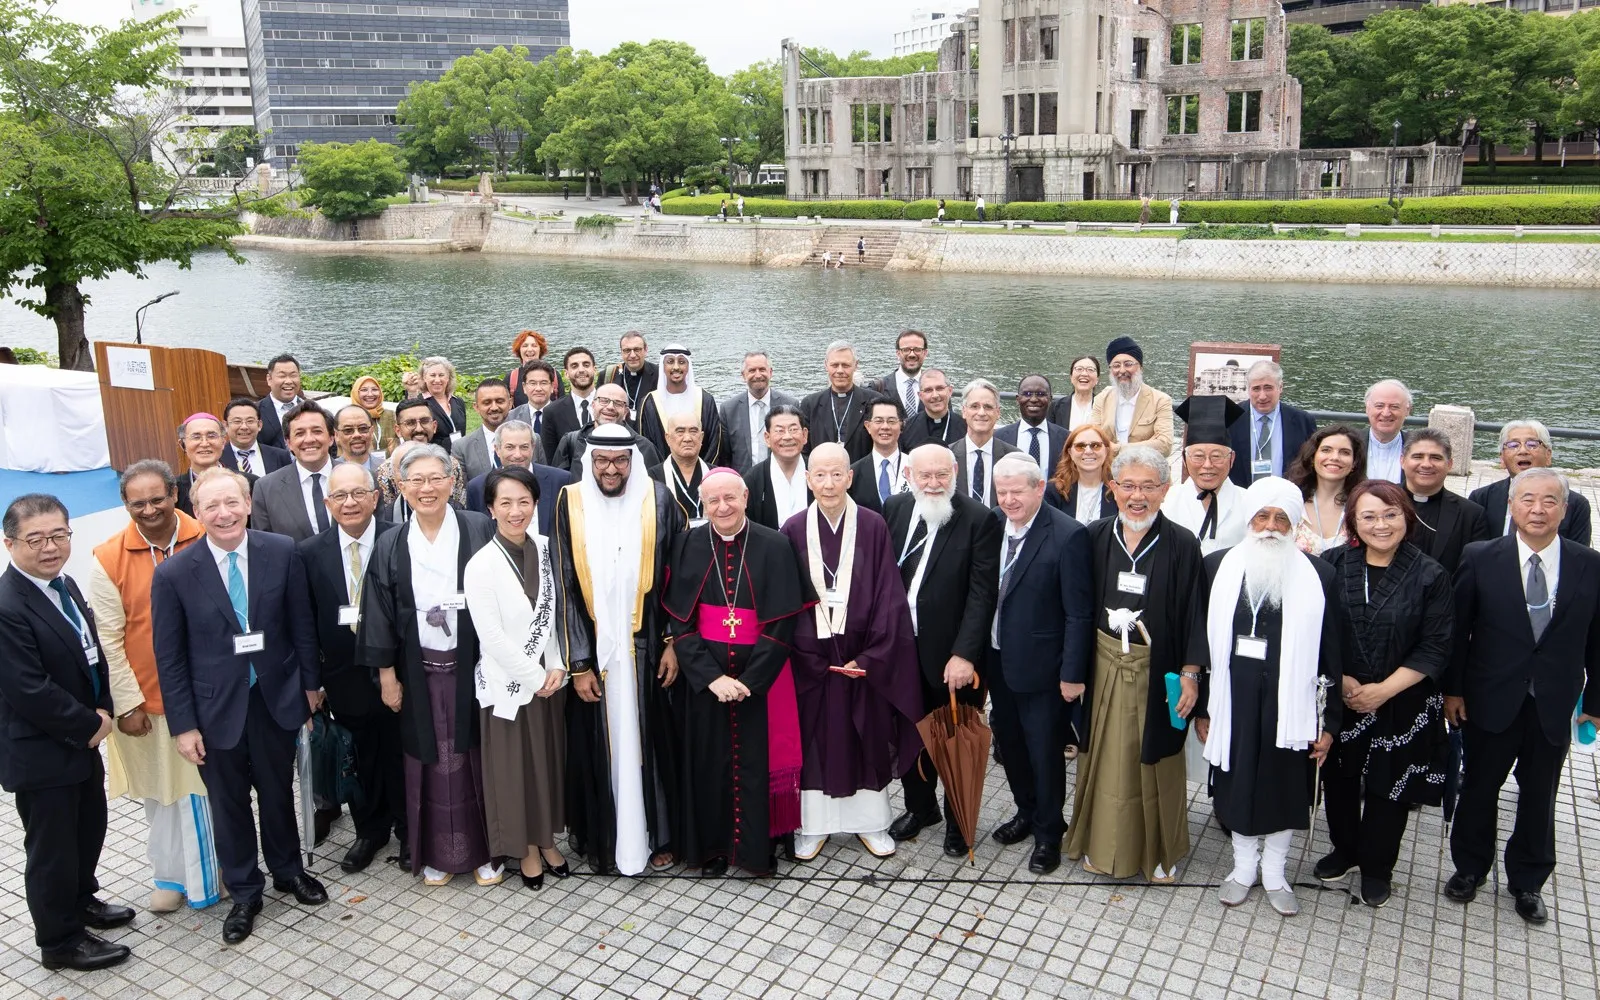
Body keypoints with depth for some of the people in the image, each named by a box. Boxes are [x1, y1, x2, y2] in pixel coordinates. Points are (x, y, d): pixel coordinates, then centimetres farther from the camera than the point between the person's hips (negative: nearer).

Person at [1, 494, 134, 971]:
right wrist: (91, 725, -16)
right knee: (52, 847, 9)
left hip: (81, 738, 9)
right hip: (39, 751, -8)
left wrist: (101, 713, -3)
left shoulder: (65, 585, 2)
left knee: (89, 826, 24)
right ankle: (61, 941, 27)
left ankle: (81, 899, 48)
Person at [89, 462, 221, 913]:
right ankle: (170, 875, 32)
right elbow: (110, 640, -6)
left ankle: (212, 870, 30)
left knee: (208, 784, 12)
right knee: (160, 790, 14)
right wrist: (128, 703, -7)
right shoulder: (108, 559, -8)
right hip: (147, 699, 0)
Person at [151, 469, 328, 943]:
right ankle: (244, 892, 33)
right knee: (229, 803, 14)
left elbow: (301, 623, 0)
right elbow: (169, 657, -8)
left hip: (276, 698, 1)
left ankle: (288, 869, 42)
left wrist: (310, 683, 4)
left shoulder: (282, 552, -10)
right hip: (217, 708, -1)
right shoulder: (173, 574, -13)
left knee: (278, 792, 19)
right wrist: (183, 724, -8)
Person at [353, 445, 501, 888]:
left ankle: (485, 849, 22)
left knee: (477, 756, 7)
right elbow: (379, 614, 3)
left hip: (473, 665, -2)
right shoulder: (390, 547, 2)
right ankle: (438, 852, 24)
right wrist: (386, 676, 0)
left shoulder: (480, 530, -6)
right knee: (431, 761, 9)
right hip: (419, 672, 2)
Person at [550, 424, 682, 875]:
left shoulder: (658, 500, -3)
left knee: (650, 740, 9)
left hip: (646, 648, 0)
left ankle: (658, 836, 25)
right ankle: (601, 840, 25)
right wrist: (578, 663, -6)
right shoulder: (570, 504, -3)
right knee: (600, 745, 9)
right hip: (594, 651, 0)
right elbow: (565, 589, -3)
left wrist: (673, 642, -5)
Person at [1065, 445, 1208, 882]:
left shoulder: (1182, 545, -10)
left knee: (1155, 760, 11)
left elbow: (1193, 613, -7)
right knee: (1105, 756, 13)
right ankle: (1103, 842, 31)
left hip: (1157, 670, -2)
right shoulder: (1095, 538, -3)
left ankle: (1159, 849, 30)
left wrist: (1190, 674, -10)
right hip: (1104, 665, 2)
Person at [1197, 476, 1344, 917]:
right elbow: (1202, 640, 2)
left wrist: (1331, 721, -3)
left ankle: (1274, 872, 32)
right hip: (1235, 699, 1)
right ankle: (1244, 865, 34)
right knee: (1238, 780, 13)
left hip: (1289, 702, -1)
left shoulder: (1318, 575, -6)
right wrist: (1201, 706, 2)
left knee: (1285, 784, 12)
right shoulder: (1219, 566, -3)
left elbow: (1332, 653, -3)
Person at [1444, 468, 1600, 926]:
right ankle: (1470, 868, 34)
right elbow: (1457, 629, -4)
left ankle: (1528, 882, 33)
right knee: (1478, 788, 13)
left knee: (1539, 797, 14)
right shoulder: (1481, 559, -8)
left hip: (1554, 707, 1)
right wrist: (1452, 689, -4)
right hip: (1492, 701, -1)